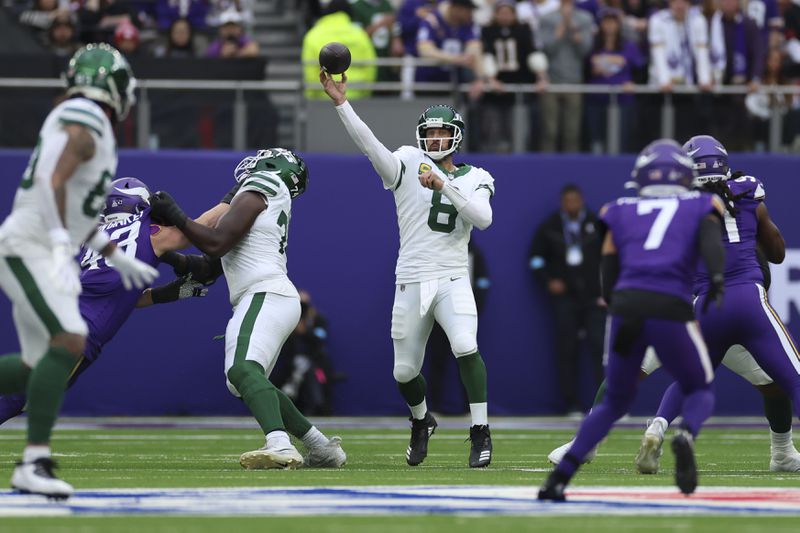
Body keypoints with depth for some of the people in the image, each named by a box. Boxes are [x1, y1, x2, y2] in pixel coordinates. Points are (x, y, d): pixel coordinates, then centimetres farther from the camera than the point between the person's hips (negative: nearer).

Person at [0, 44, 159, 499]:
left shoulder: (83, 126, 18)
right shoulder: (83, 126, -13)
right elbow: (52, 183, -26)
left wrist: (116, 256, 29)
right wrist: (62, 248, -33)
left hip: (43, 252, 10)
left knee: (39, 366, 9)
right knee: (69, 342, -22)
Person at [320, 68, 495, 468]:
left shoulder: (475, 179, 7)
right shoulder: (408, 165, 4)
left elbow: (483, 218, -12)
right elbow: (369, 144, -12)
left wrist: (444, 186, -20)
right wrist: (341, 103, -25)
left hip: (453, 280, -1)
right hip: (410, 282, 1)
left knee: (465, 347, -25)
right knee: (405, 372, 7)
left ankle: (480, 433, -15)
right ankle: (421, 421, 39)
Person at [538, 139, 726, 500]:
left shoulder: (620, 212, 23)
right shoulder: (700, 207, 19)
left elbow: (608, 272, 14)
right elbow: (711, 240, -4)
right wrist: (717, 278, -18)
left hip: (625, 306, 2)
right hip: (671, 309, -2)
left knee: (616, 400, 20)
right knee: (699, 390, 19)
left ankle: (560, 476, 7)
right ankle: (686, 434, -17)